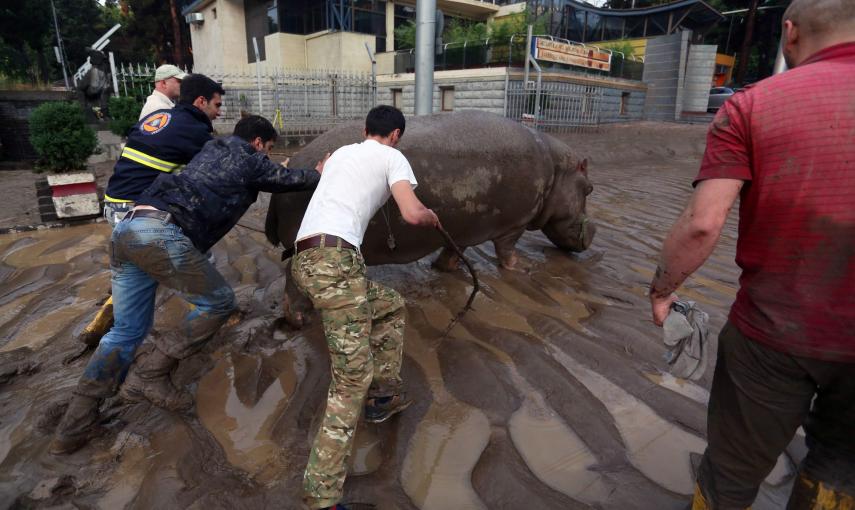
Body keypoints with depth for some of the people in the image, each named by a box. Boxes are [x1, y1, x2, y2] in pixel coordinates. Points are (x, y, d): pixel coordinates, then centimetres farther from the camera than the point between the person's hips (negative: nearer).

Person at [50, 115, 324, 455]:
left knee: (127, 330, 15)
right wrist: (320, 175, 42)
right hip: (162, 233, -9)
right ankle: (150, 375, 4)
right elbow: (290, 179, 22)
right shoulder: (251, 161, 10)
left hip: (127, 228, 9)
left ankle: (74, 426, 17)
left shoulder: (212, 150, 30)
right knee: (219, 302, 5)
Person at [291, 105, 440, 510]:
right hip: (334, 257, -9)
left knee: (391, 307, 26)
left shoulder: (341, 152, 30)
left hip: (305, 260, 9)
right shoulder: (392, 157, 9)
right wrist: (432, 216, 16)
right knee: (353, 375, -9)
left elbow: (319, 172, 54)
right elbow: (412, 214, -6)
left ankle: (384, 395, 28)